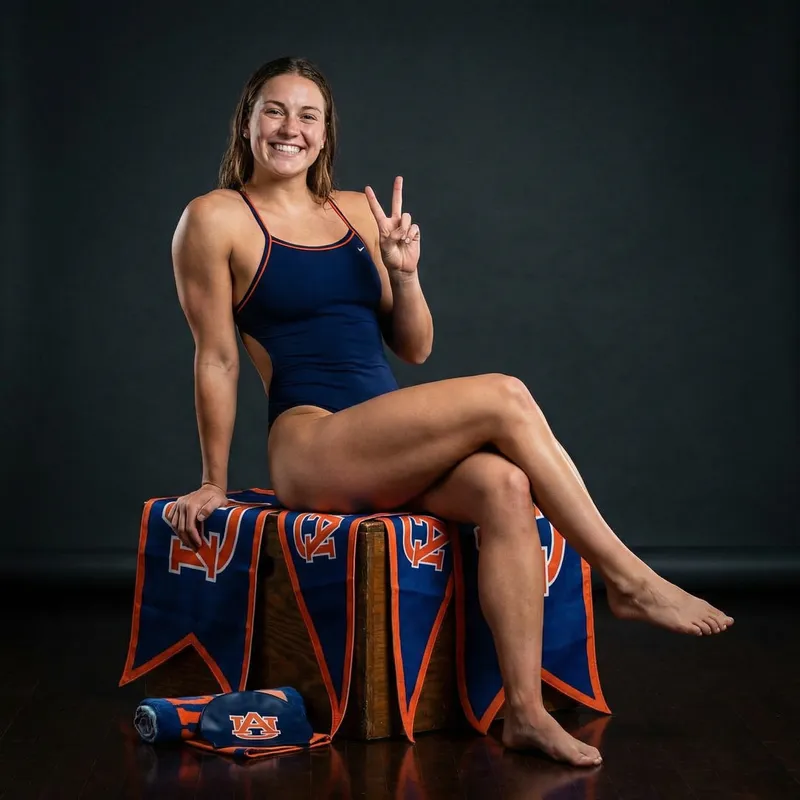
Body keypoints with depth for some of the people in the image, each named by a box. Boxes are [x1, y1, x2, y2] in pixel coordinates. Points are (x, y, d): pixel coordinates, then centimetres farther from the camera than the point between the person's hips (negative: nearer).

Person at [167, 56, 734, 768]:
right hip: (311, 448, -5)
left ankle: (526, 711, -28)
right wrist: (215, 482, 4)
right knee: (506, 398, -23)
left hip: (389, 454, 5)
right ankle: (629, 581, -12)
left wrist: (404, 273, -1)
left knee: (505, 485, -27)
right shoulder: (216, 219, 1)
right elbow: (216, 359, 1)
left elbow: (414, 347, 17)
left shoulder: (358, 211, 17)